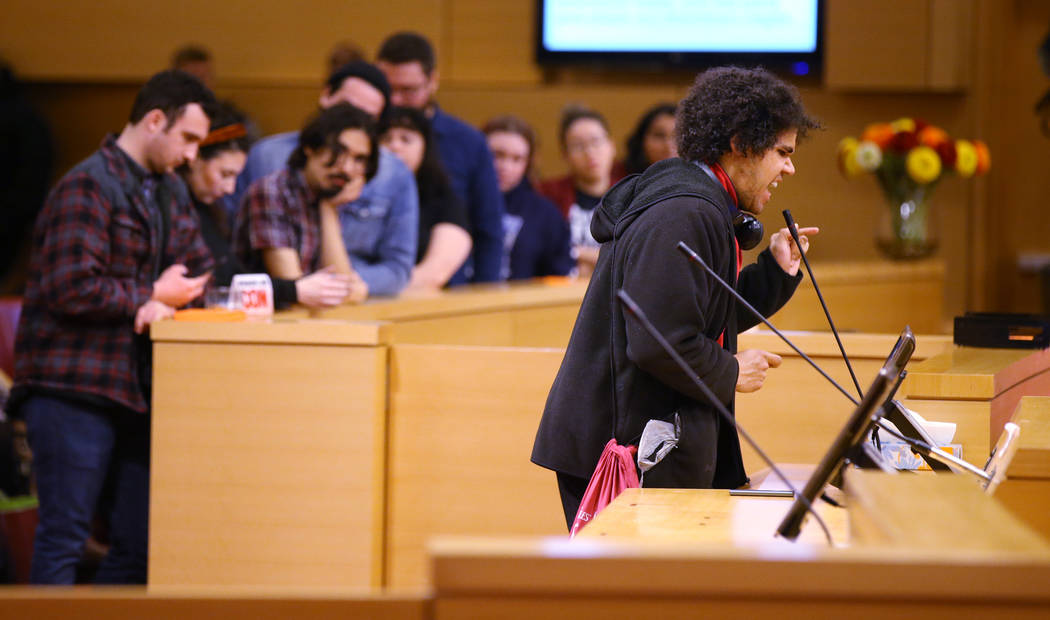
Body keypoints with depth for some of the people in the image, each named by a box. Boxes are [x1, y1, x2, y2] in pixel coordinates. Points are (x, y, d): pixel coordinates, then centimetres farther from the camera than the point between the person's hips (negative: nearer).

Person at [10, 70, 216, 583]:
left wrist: (166, 301, -8)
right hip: (72, 389, -8)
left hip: (134, 386, 9)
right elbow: (73, 290, -20)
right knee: (64, 536, -7)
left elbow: (198, 270, 15)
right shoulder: (88, 187, -11)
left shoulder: (169, 191, 17)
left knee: (139, 542, 8)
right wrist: (153, 295, -9)